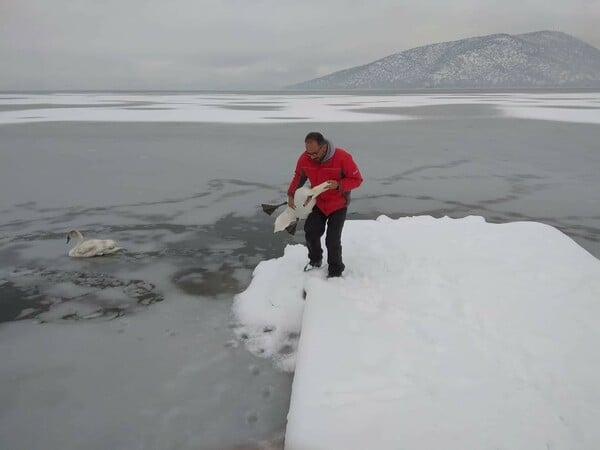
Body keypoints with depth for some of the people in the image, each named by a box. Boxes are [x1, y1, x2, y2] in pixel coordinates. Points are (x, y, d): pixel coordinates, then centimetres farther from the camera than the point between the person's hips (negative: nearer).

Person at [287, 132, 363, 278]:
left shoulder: (342, 157, -28)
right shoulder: (304, 158, -15)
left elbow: (357, 179, -19)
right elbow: (298, 176, 5)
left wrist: (338, 185, -34)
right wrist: (291, 194, -2)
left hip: (338, 205, -4)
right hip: (318, 203, 4)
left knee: (333, 240, -7)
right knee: (310, 233, 3)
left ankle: (335, 271, 14)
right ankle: (315, 260, 31)